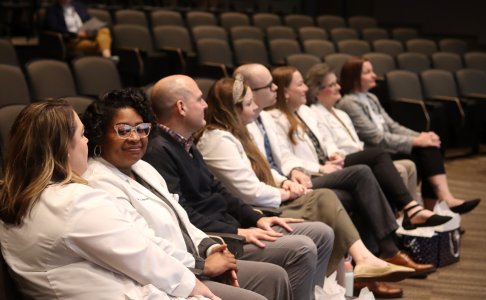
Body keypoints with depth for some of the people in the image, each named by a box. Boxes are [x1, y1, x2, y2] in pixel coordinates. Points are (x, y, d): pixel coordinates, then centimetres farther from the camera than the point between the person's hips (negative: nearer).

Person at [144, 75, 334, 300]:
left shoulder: (185, 145, 16)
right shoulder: (159, 151, -17)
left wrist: (256, 219, 10)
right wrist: (236, 232, -21)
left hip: (228, 226, 11)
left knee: (322, 234, 6)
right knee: (302, 249, -23)